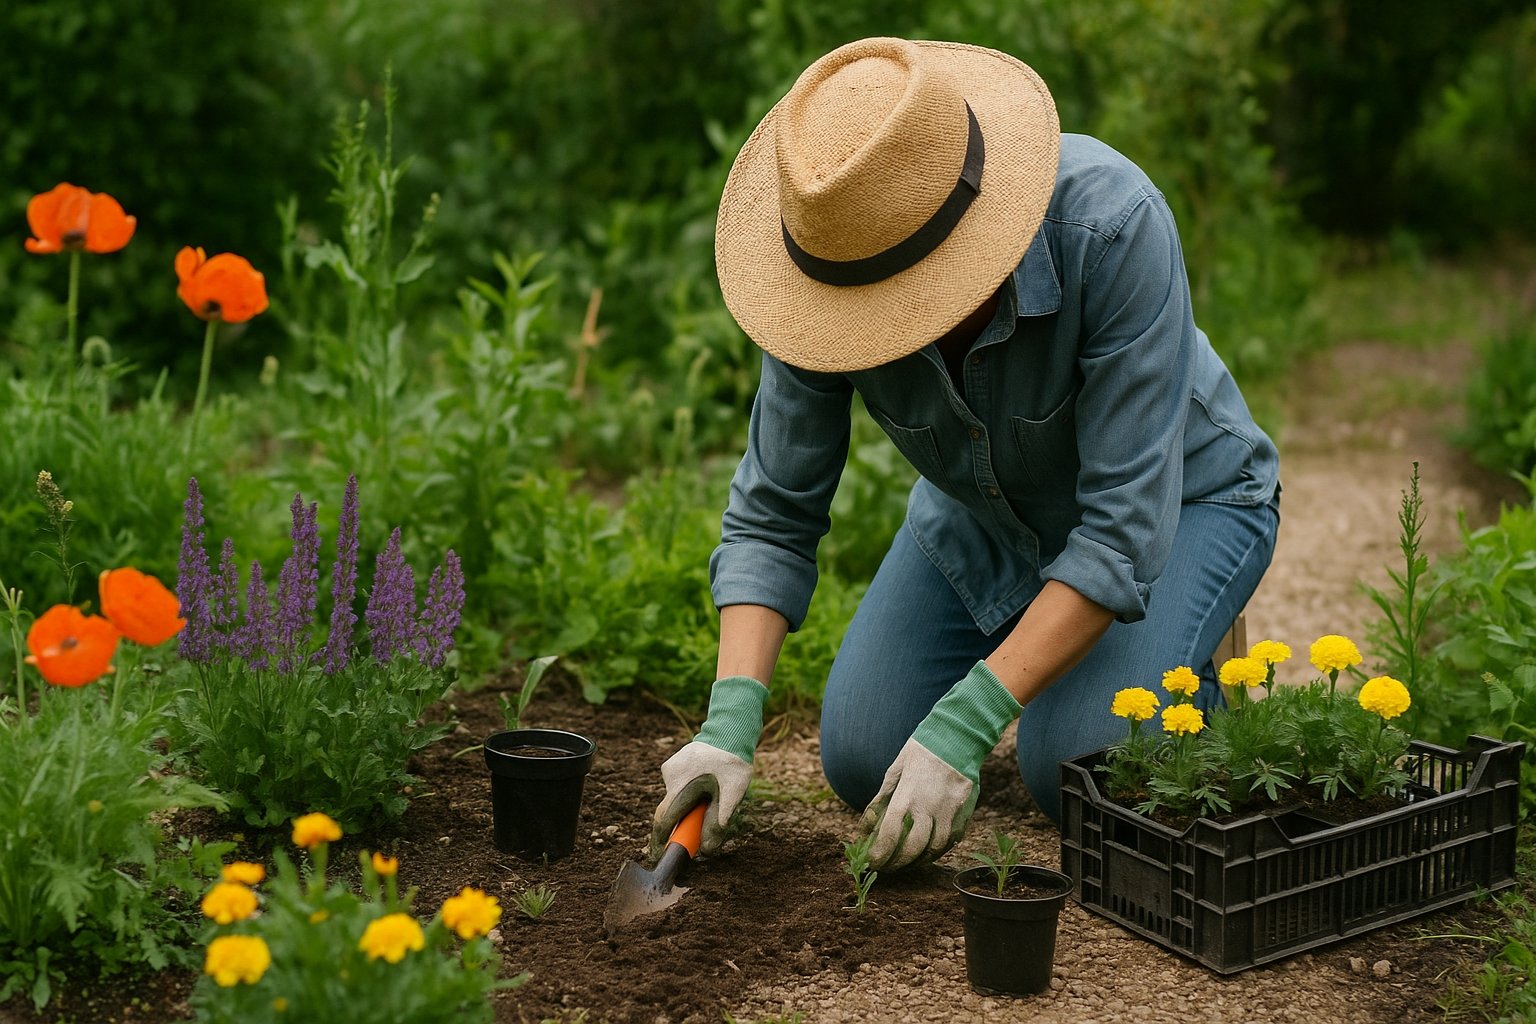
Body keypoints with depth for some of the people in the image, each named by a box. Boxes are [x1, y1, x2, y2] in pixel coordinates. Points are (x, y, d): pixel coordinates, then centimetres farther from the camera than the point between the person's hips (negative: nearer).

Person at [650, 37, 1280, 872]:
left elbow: (1125, 524, -36)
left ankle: (1183, 665, 9)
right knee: (864, 761, -7)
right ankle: (1033, 641, 21)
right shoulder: (833, 262, -26)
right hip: (980, 504, 4)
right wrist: (732, 721, -32)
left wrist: (964, 726, -40)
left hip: (1177, 495, -4)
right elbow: (772, 513, -18)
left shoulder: (1110, 224, -39)